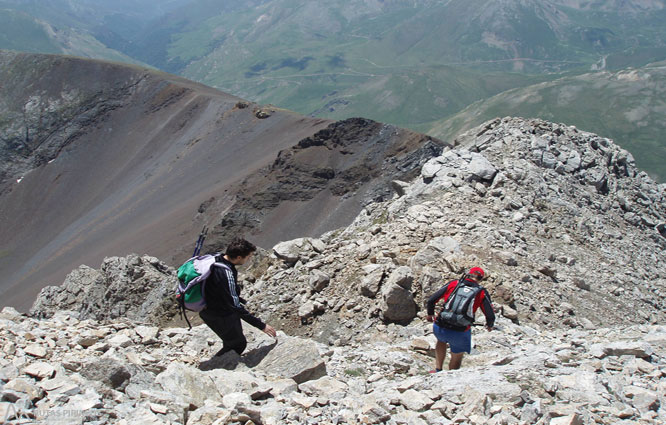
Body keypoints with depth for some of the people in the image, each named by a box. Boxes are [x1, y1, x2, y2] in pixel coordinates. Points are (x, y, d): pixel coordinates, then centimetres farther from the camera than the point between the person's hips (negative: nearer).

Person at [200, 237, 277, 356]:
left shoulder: (216, 259, -5)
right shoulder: (226, 274, -34)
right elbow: (236, 306, -32)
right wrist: (261, 325, -28)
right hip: (219, 316, -9)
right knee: (238, 344, 6)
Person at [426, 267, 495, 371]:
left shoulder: (453, 284, 6)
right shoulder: (482, 292, 3)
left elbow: (431, 300, 7)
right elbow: (490, 316, 2)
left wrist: (430, 314, 26)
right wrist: (490, 325, 26)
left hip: (439, 328, 2)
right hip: (460, 333, -2)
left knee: (441, 340, 36)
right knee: (457, 358, 23)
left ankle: (438, 369, 36)